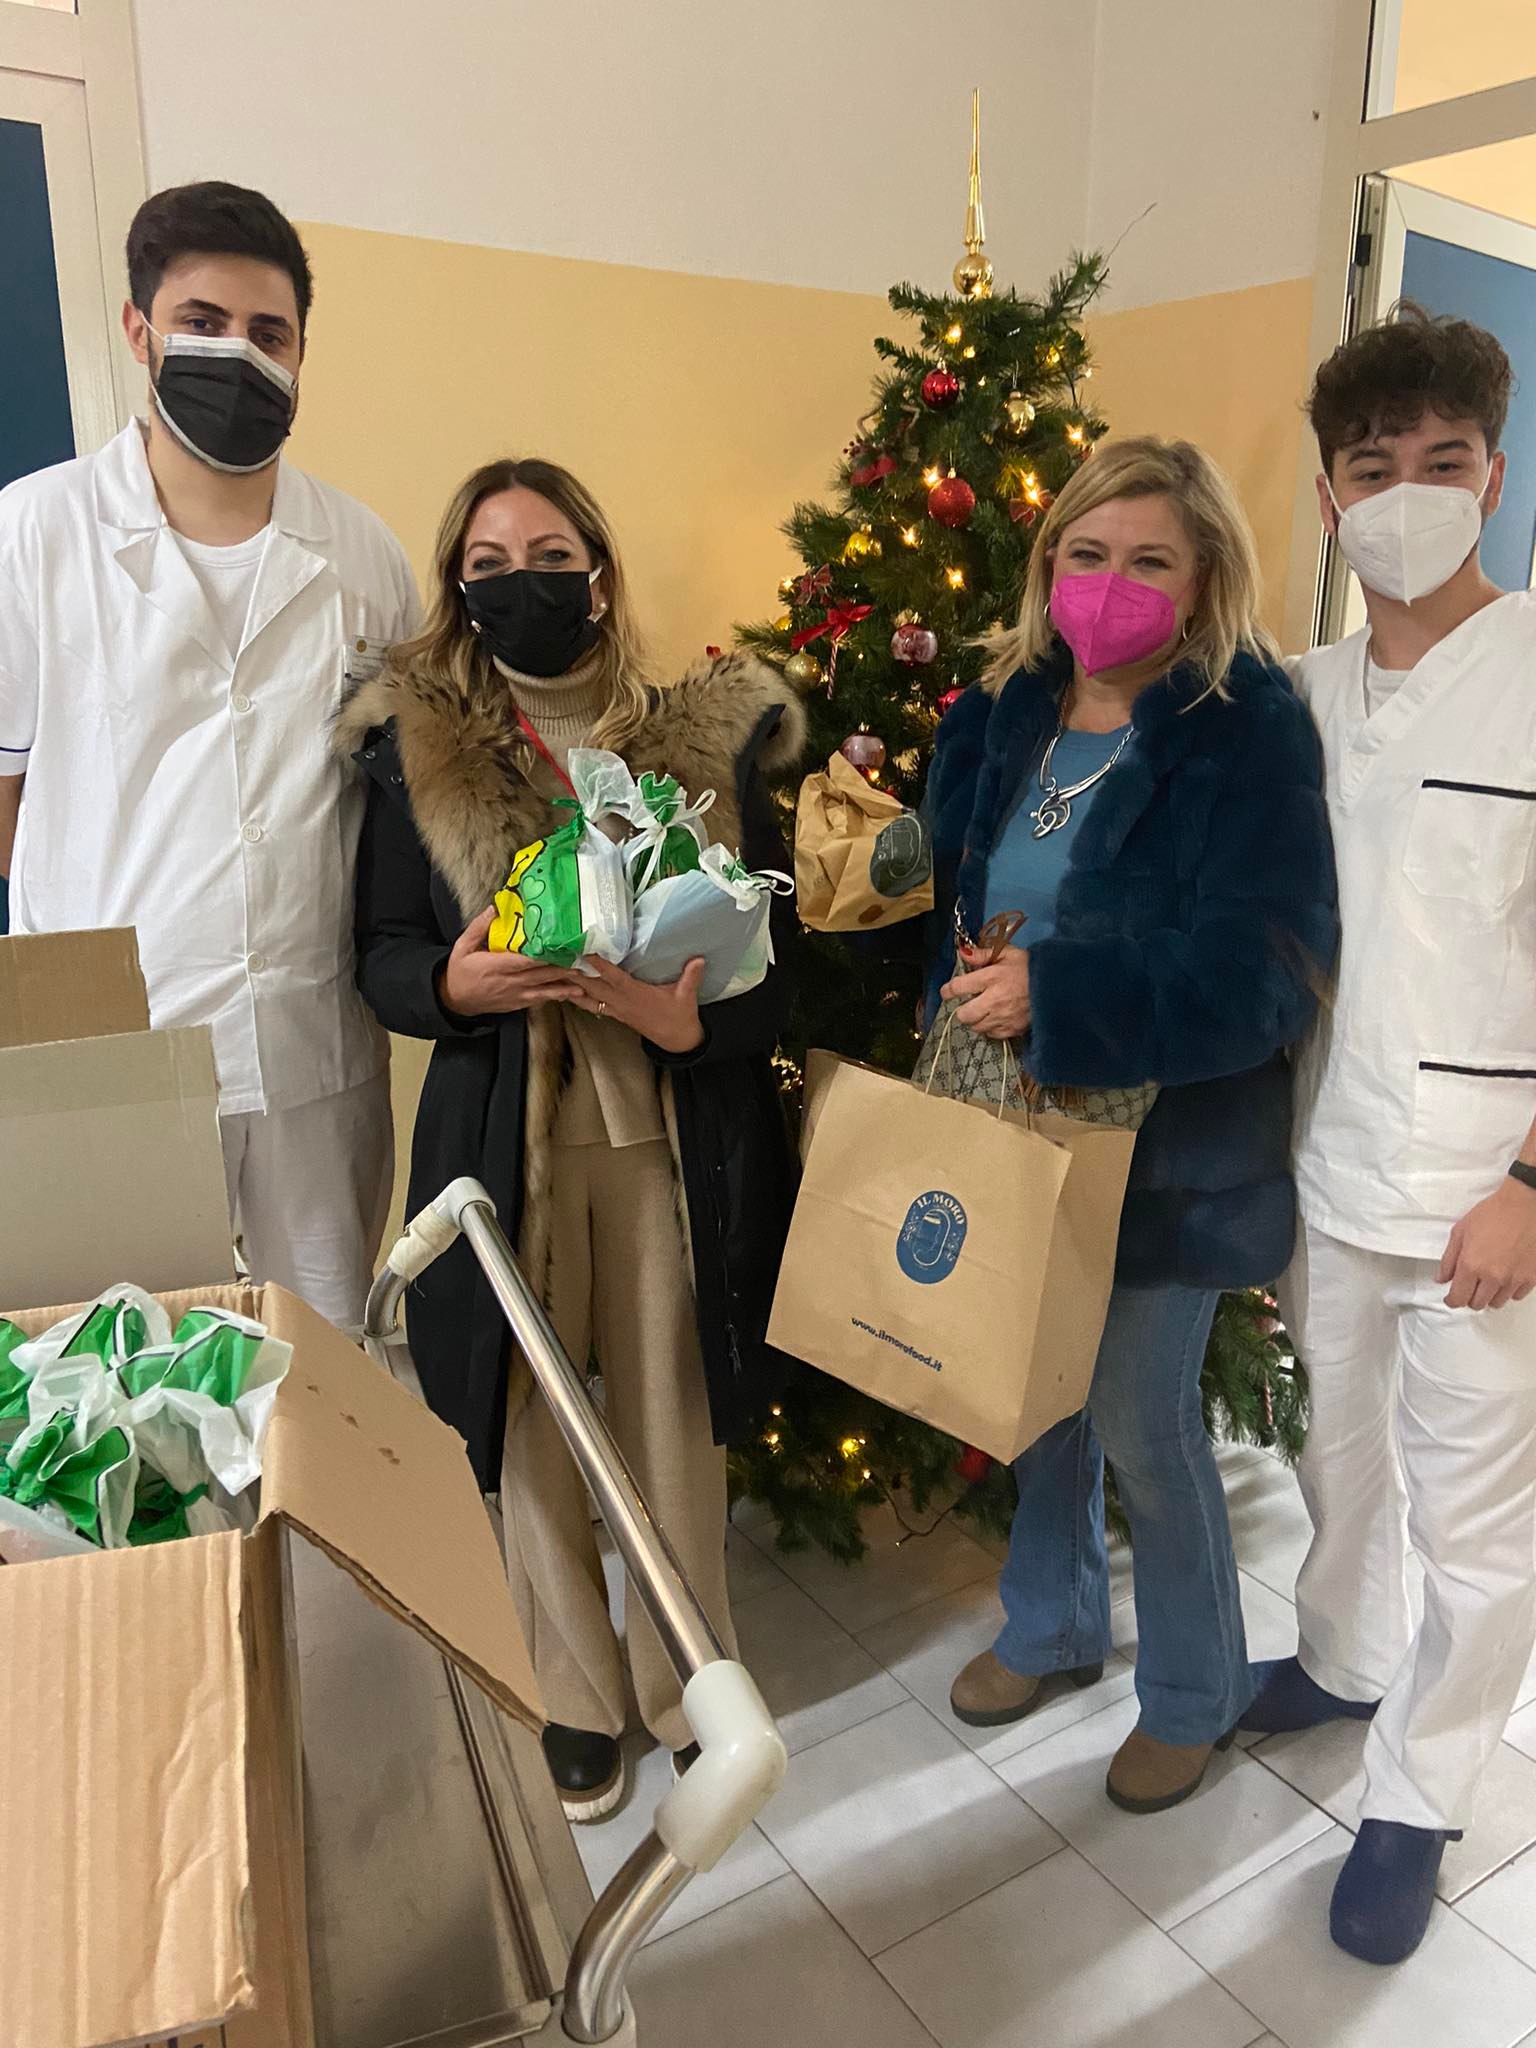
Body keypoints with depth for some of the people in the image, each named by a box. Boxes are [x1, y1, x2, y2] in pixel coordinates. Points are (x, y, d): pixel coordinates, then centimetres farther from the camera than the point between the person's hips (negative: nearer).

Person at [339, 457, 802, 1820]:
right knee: (531, 1430, 11)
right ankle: (573, 1695, 36)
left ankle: (686, 1677, 38)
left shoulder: (709, 741, 0)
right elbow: (383, 955, 4)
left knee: (675, 1423, 12)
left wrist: (695, 1018, -20)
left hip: (676, 1142, 0)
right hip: (503, 1145, 0)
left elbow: (777, 946, 1)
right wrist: (455, 982, -19)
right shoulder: (416, 753, 1)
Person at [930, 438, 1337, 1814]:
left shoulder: (1249, 731, -15)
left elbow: (1268, 971, -22)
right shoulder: (1000, 719, 2)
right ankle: (1053, 1624, 45)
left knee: (1142, 1420, 7)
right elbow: (942, 901, 11)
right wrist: (959, 998, -9)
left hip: (1168, 1146, -5)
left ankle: (1194, 1692, 35)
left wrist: (1056, 995, -31)